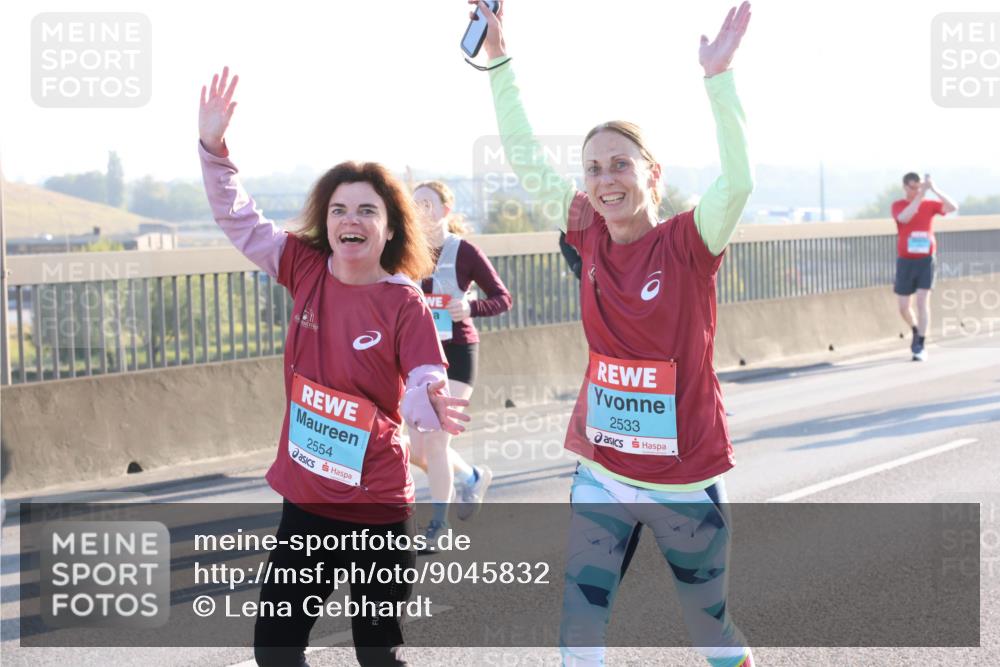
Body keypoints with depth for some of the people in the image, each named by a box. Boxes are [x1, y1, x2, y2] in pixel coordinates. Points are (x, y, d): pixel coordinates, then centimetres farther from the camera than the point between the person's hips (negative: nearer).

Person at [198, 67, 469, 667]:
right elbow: (240, 220, 5)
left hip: (377, 509, -4)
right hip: (306, 502, 4)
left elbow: (425, 387, -18)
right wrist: (214, 147, -6)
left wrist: (432, 405, -42)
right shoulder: (307, 269, -2)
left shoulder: (405, 303, -13)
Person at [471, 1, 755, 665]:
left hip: (685, 478, -4)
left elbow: (737, 184, -33)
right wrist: (498, 57, -4)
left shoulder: (687, 244, -14)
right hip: (602, 473, 4)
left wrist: (718, 75, -40)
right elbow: (525, 156, 1)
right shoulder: (591, 236, -1)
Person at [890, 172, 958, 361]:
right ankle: (916, 331, 35)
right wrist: (922, 194, -29)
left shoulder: (930, 204, 2)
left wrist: (934, 189, -21)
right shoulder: (898, 205, -2)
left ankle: (921, 346, -9)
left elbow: (953, 207, -13)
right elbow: (905, 218, -25)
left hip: (926, 261, -1)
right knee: (903, 307, 5)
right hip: (905, 262, 1)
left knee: (923, 302, -13)